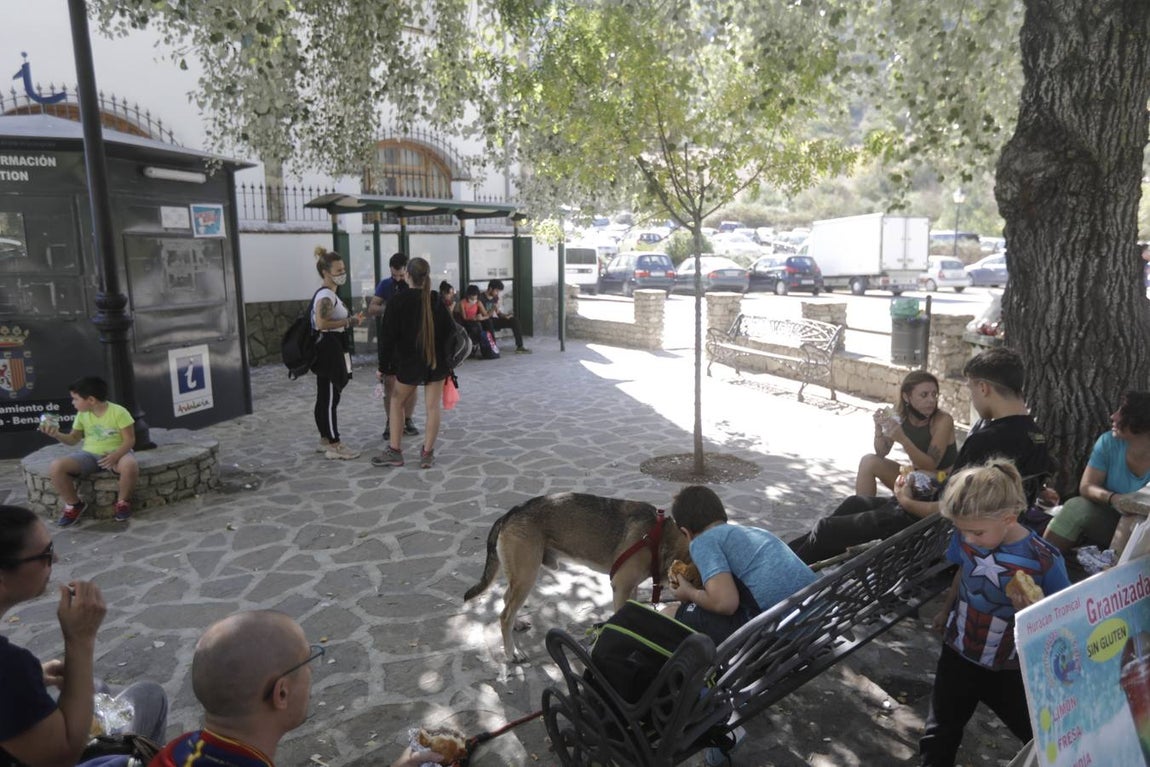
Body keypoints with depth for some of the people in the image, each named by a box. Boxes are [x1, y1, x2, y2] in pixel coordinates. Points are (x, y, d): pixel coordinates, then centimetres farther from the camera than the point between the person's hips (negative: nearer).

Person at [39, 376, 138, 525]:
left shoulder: (118, 412, -10)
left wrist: (116, 455, -28)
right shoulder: (82, 415, 8)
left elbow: (129, 440, -11)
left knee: (130, 465, -41)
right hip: (89, 454, 5)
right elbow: (74, 439, 18)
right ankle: (74, 504, 1)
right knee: (55, 467, -22)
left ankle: (123, 501, -11)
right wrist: (57, 434, -2)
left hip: (116, 453, -5)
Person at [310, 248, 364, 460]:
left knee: (324, 398, 15)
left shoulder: (328, 294, 16)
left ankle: (325, 440, 24)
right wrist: (349, 322, -20)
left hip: (330, 350, 11)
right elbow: (321, 323, -26)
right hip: (329, 350, -11)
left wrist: (350, 320, 12)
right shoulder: (326, 295, -16)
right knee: (330, 399, -6)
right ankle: (334, 446, -1)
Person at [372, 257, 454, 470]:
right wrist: (445, 357, 11)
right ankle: (427, 454, 8)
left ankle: (394, 451, 15)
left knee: (397, 401, 16)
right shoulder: (437, 301, -1)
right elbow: (448, 330, 3)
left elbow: (388, 333, -7)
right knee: (433, 407, 5)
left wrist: (384, 359, 2)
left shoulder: (398, 301, -9)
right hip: (437, 361, 2)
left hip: (409, 362, -2)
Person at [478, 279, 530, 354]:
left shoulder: (495, 297, 7)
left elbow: (497, 312, 13)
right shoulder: (481, 298, -16)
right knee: (489, 321, -43)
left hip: (493, 320, 7)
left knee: (514, 320, -8)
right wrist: (493, 309, -30)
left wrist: (505, 316, -7)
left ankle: (519, 346, -13)